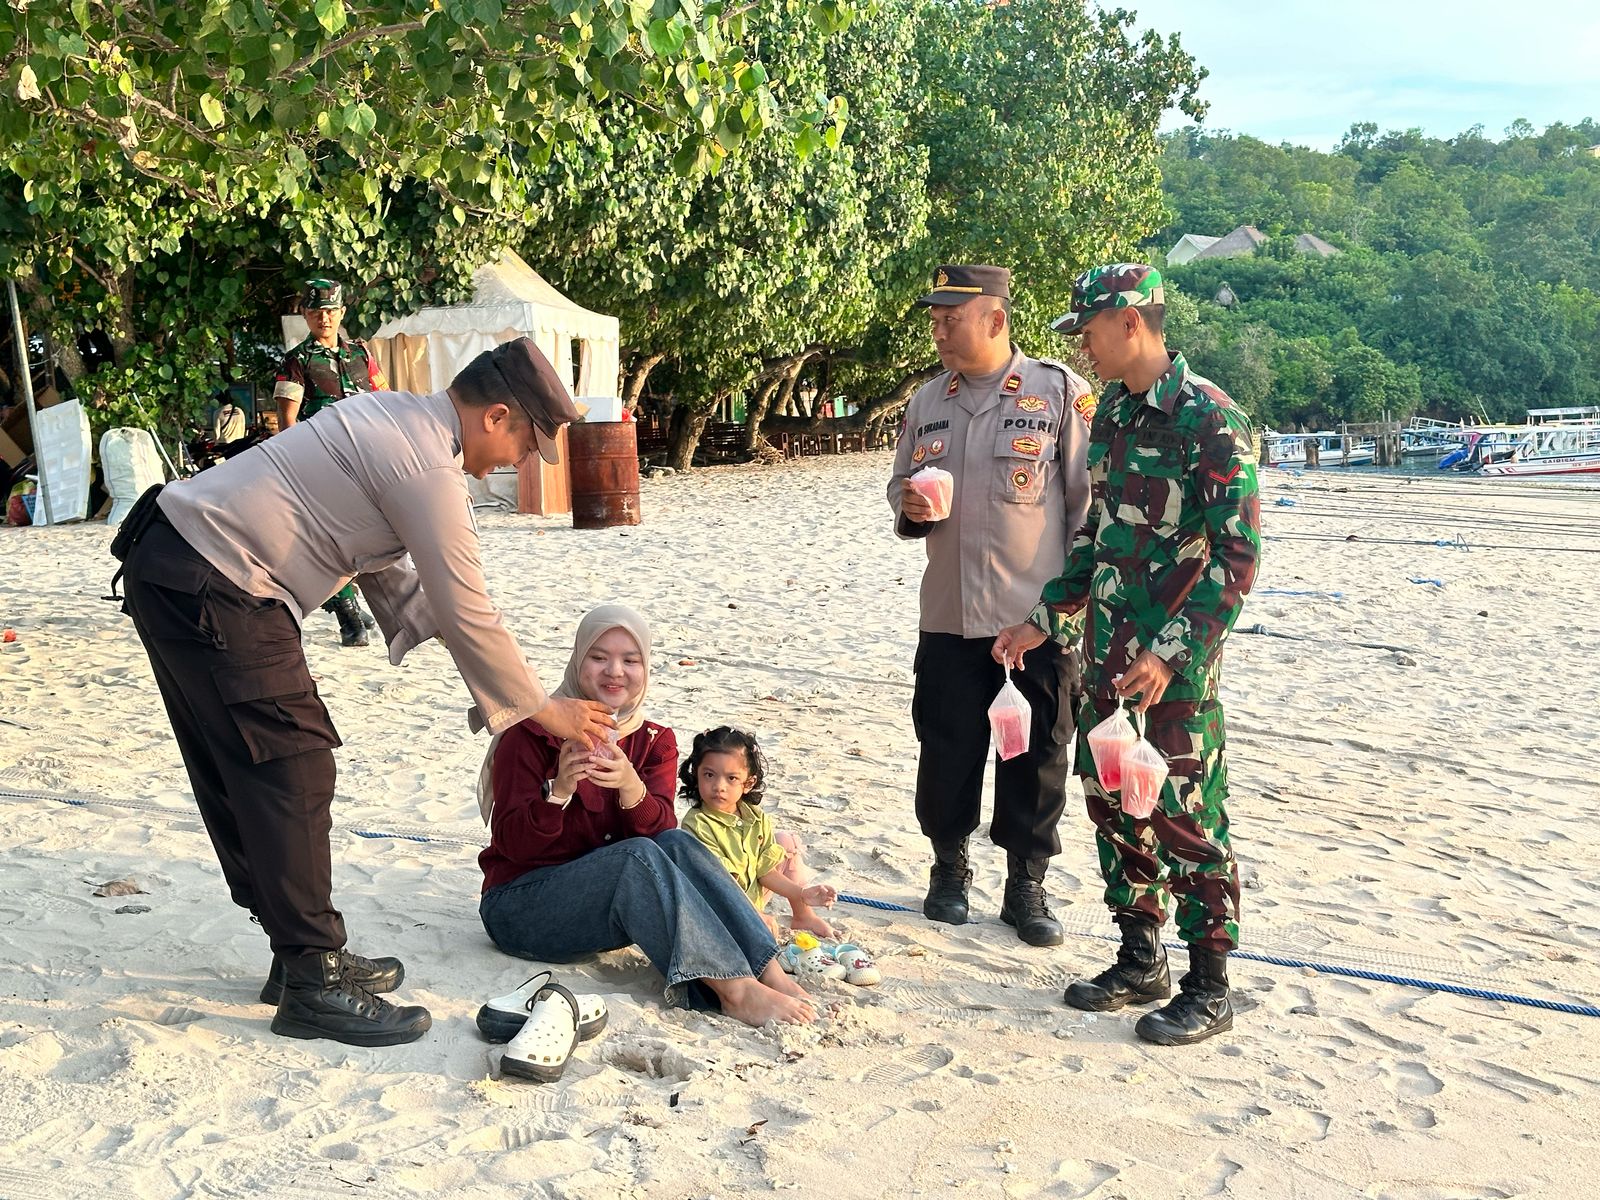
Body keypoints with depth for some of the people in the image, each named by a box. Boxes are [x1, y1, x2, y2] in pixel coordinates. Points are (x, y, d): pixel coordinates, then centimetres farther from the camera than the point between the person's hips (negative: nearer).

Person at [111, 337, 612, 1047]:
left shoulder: (393, 417, 14)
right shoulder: (431, 470, -17)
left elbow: (385, 565, 22)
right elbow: (468, 616, -13)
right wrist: (543, 709, -2)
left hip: (170, 567, 11)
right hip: (211, 589, -11)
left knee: (239, 777, 14)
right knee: (293, 772, -8)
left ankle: (302, 953, 24)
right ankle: (312, 984, -1)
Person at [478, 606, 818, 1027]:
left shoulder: (656, 742, 4)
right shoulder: (532, 732, -9)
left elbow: (660, 829, -13)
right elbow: (511, 843, -15)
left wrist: (631, 787, -35)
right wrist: (559, 791, -33)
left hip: (610, 897, 4)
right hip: (520, 905, -4)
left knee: (676, 844, -25)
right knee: (638, 857, -32)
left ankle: (767, 972, -32)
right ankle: (736, 990, -38)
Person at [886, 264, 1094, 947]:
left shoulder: (1058, 391, -5)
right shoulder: (928, 401, 10)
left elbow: (1088, 501, -4)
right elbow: (901, 487, 20)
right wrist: (910, 509, -4)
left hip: (1039, 615, -4)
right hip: (949, 615, 4)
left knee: (1037, 757, 5)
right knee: (946, 749, 9)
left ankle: (1026, 887, 21)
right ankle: (949, 868, 29)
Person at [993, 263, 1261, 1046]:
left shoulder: (1209, 416, -15)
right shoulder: (1112, 412, 10)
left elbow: (1237, 554, -18)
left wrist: (1172, 652, -24)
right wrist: (1046, 618, 15)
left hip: (1176, 655, -8)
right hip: (1110, 644, 8)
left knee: (1186, 812, -1)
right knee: (1111, 797, 13)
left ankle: (1208, 987, 14)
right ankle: (1140, 962, 28)